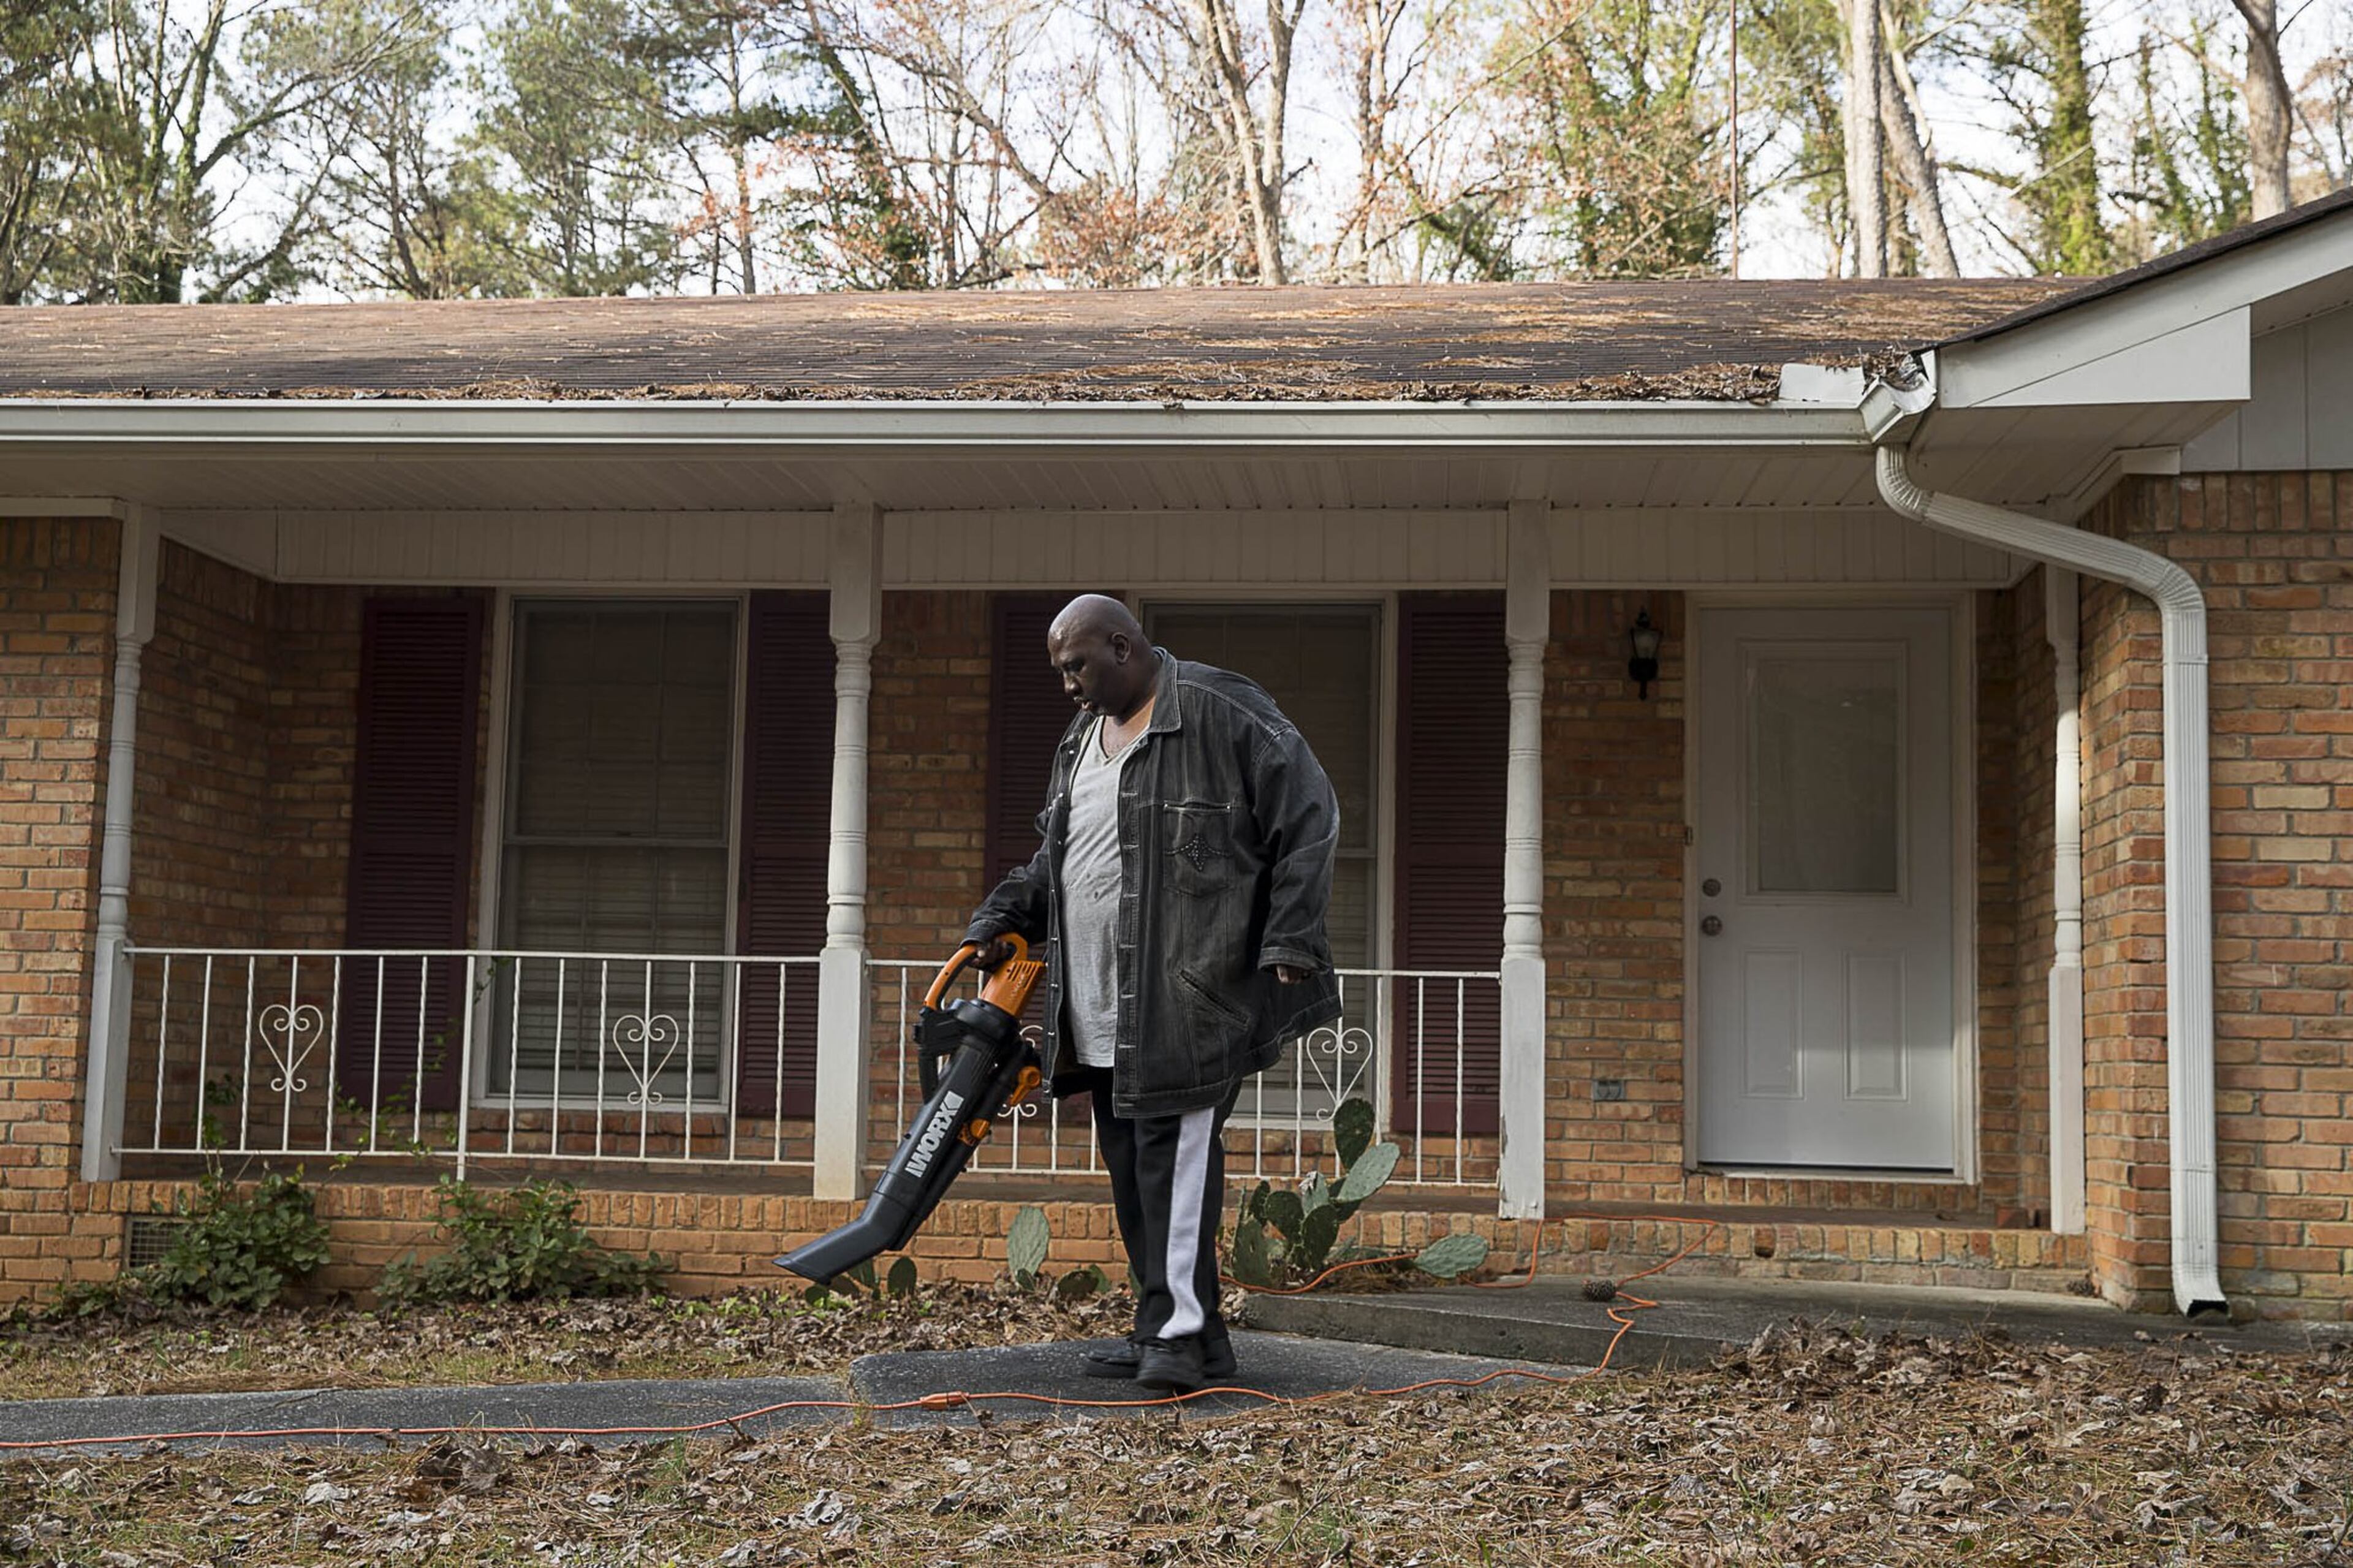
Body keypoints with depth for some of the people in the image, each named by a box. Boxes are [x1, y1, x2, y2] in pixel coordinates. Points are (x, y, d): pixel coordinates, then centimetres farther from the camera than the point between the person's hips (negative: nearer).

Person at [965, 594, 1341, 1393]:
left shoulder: (1220, 712, -6)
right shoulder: (1080, 741, 20)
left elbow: (1309, 819, -7)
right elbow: (1053, 859, 29)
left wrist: (1290, 939, -12)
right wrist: (1002, 918, 13)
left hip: (1188, 994, -8)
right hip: (1103, 1005, 8)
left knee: (1173, 1152, -12)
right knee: (1128, 1162, 8)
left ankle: (1184, 1332, -7)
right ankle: (1164, 1328, 16)